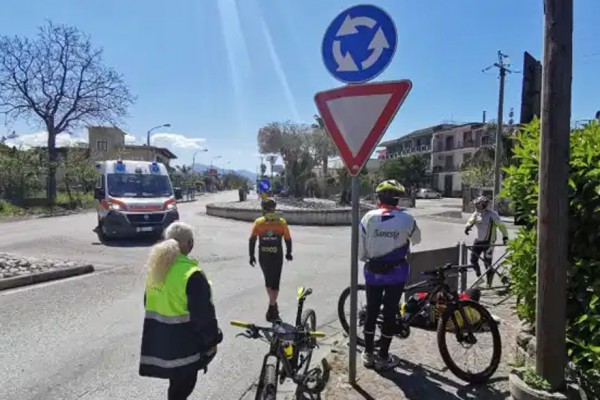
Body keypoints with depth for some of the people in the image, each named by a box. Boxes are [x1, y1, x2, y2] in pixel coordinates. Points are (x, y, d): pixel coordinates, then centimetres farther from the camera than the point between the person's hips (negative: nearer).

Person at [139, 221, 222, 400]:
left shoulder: (155, 268, 2)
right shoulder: (192, 275, -23)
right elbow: (203, 313, -19)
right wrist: (212, 340, -7)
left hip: (157, 337, 8)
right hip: (183, 341, -7)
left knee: (178, 382, 25)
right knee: (183, 384, 10)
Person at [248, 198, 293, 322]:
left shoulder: (258, 222, 0)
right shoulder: (281, 222, -1)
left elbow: (252, 240, -5)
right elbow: (288, 239, 2)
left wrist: (251, 256, 0)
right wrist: (289, 253, 14)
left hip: (263, 257, 1)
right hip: (277, 256, -1)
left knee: (268, 280, 17)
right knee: (275, 282, 7)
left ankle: (272, 304, 29)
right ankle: (272, 308, 6)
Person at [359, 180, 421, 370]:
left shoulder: (369, 217, -8)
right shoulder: (406, 219, -9)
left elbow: (360, 250, -5)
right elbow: (417, 240, 11)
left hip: (373, 271, 1)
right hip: (396, 272, -1)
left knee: (371, 312, 13)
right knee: (390, 313, 8)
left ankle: (368, 354, 23)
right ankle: (383, 357, 17)